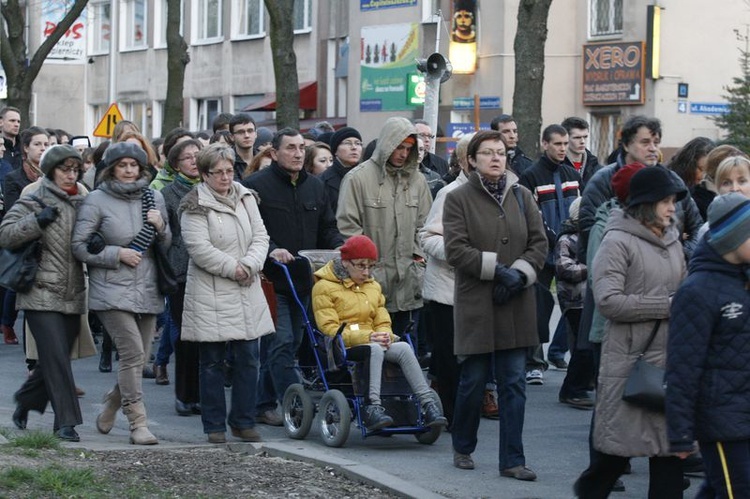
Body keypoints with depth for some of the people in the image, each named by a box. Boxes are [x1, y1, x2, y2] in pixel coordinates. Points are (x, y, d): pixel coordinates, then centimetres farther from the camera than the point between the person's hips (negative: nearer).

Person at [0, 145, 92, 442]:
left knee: (55, 359, 11)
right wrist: (37, 221, -21)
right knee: (56, 358, -12)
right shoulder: (34, 203, -2)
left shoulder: (82, 203, 13)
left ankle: (25, 403, 33)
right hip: (42, 295, -6)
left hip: (73, 296, 6)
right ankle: (67, 421, -10)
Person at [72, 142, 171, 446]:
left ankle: (109, 410, 31)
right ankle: (138, 424, -12)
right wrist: (117, 254, -12)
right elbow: (79, 246, -4)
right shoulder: (97, 200, -3)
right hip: (112, 292, -5)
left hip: (147, 292, 5)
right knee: (133, 353, -16)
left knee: (138, 360, 8)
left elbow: (168, 247, 16)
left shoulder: (154, 198, 10)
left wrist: (161, 228, -5)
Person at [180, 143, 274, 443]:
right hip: (210, 296, -5)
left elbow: (260, 236, 7)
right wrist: (232, 268, -15)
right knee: (213, 362, 2)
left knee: (248, 359, 4)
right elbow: (199, 248, -15)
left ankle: (244, 421, 15)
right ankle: (215, 426, 10)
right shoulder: (195, 206, -6)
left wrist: (250, 265, -10)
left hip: (247, 292, 5)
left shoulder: (245, 198, 12)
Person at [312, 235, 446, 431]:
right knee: (375, 349, -38)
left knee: (404, 348, -26)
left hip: (375, 343, 6)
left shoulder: (373, 286, 23)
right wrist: (366, 337, -19)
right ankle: (373, 406, -49)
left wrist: (385, 335, -7)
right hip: (343, 348, -6)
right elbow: (329, 329, -9)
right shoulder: (324, 287, 0)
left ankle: (427, 404, -35)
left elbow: (383, 322, 20)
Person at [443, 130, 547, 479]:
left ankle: (512, 460, 6)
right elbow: (456, 249, -11)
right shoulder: (458, 199, -2)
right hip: (476, 304, -3)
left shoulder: (522, 196, 10)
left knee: (514, 384, 2)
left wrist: (520, 273, -9)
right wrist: (497, 269, -17)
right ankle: (463, 447, 26)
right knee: (473, 381, 4)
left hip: (517, 305, 3)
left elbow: (539, 242, 7)